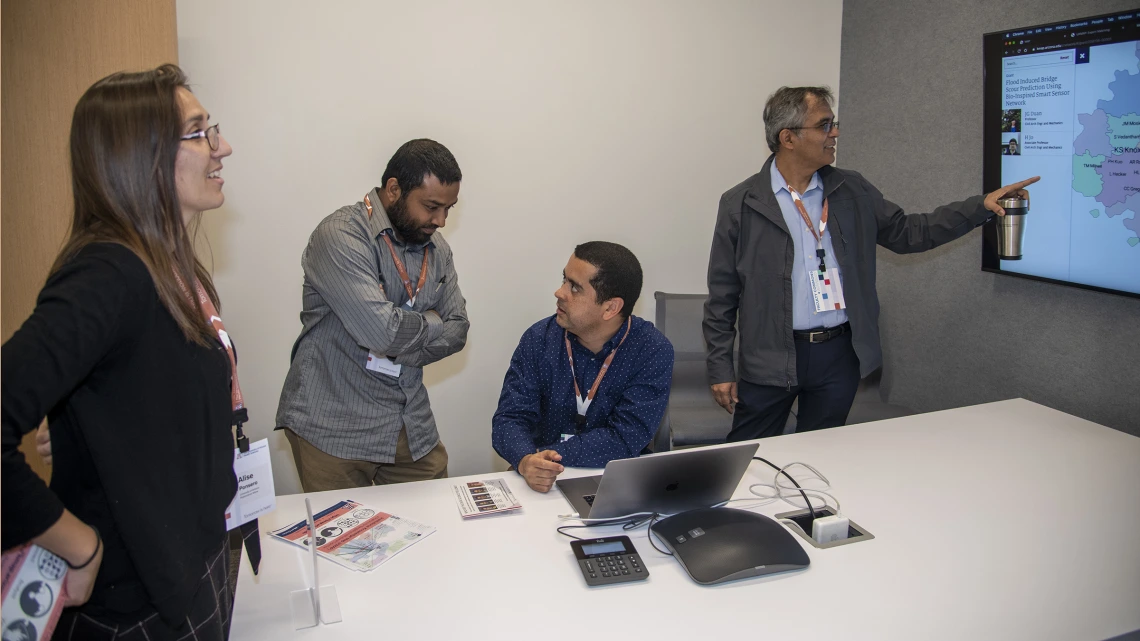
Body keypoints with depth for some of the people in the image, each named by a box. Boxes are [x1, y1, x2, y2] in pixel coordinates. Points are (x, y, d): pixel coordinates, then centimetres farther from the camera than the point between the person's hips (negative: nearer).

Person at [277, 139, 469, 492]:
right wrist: (431, 323, -7)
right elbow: (381, 330, -26)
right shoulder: (340, 235, -16)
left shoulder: (436, 247, 8)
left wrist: (399, 351, -12)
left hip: (411, 427, 6)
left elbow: (457, 331, 4)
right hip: (335, 426, -6)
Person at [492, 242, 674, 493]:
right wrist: (527, 461, -29)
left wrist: (546, 455, -24)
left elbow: (625, 440, -16)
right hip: (542, 486, 1)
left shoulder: (654, 352, -11)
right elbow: (510, 419, -8)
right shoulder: (539, 340, -4)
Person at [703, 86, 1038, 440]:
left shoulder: (853, 191, 7)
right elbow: (722, 294, -3)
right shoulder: (740, 204, -5)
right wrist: (720, 367, -4)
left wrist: (981, 205, 5)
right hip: (769, 360, -3)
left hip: (839, 357, 3)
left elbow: (907, 233, 14)